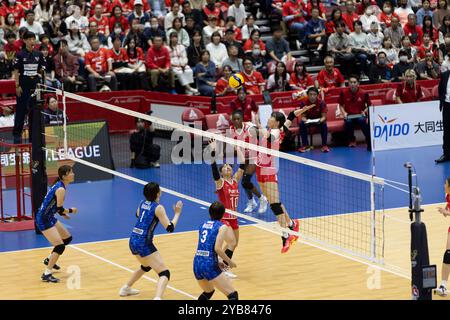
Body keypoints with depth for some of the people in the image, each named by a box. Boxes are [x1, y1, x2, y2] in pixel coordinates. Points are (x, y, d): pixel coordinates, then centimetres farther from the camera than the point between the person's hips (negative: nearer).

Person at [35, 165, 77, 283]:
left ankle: (49, 260, 38)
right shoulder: (61, 189, -22)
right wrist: (71, 211, -5)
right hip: (44, 221, -10)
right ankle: (46, 274, -8)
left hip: (49, 218, 10)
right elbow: (60, 209, -22)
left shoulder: (58, 185, 7)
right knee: (60, 246, -12)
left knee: (68, 238, 21)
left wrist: (63, 213, 15)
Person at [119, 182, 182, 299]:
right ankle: (157, 298, -34)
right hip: (144, 244, -8)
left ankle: (125, 289, 48)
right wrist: (177, 213, -1)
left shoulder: (142, 203, 9)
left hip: (133, 241, 8)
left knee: (146, 266, 37)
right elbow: (170, 228, -13)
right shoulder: (158, 208, -12)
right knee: (164, 273, -10)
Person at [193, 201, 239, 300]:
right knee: (233, 295, -5)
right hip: (209, 266, -7)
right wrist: (229, 261, -2)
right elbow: (217, 248, -15)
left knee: (208, 292, 33)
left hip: (197, 264, 7)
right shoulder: (222, 227, -3)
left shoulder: (203, 225, 17)